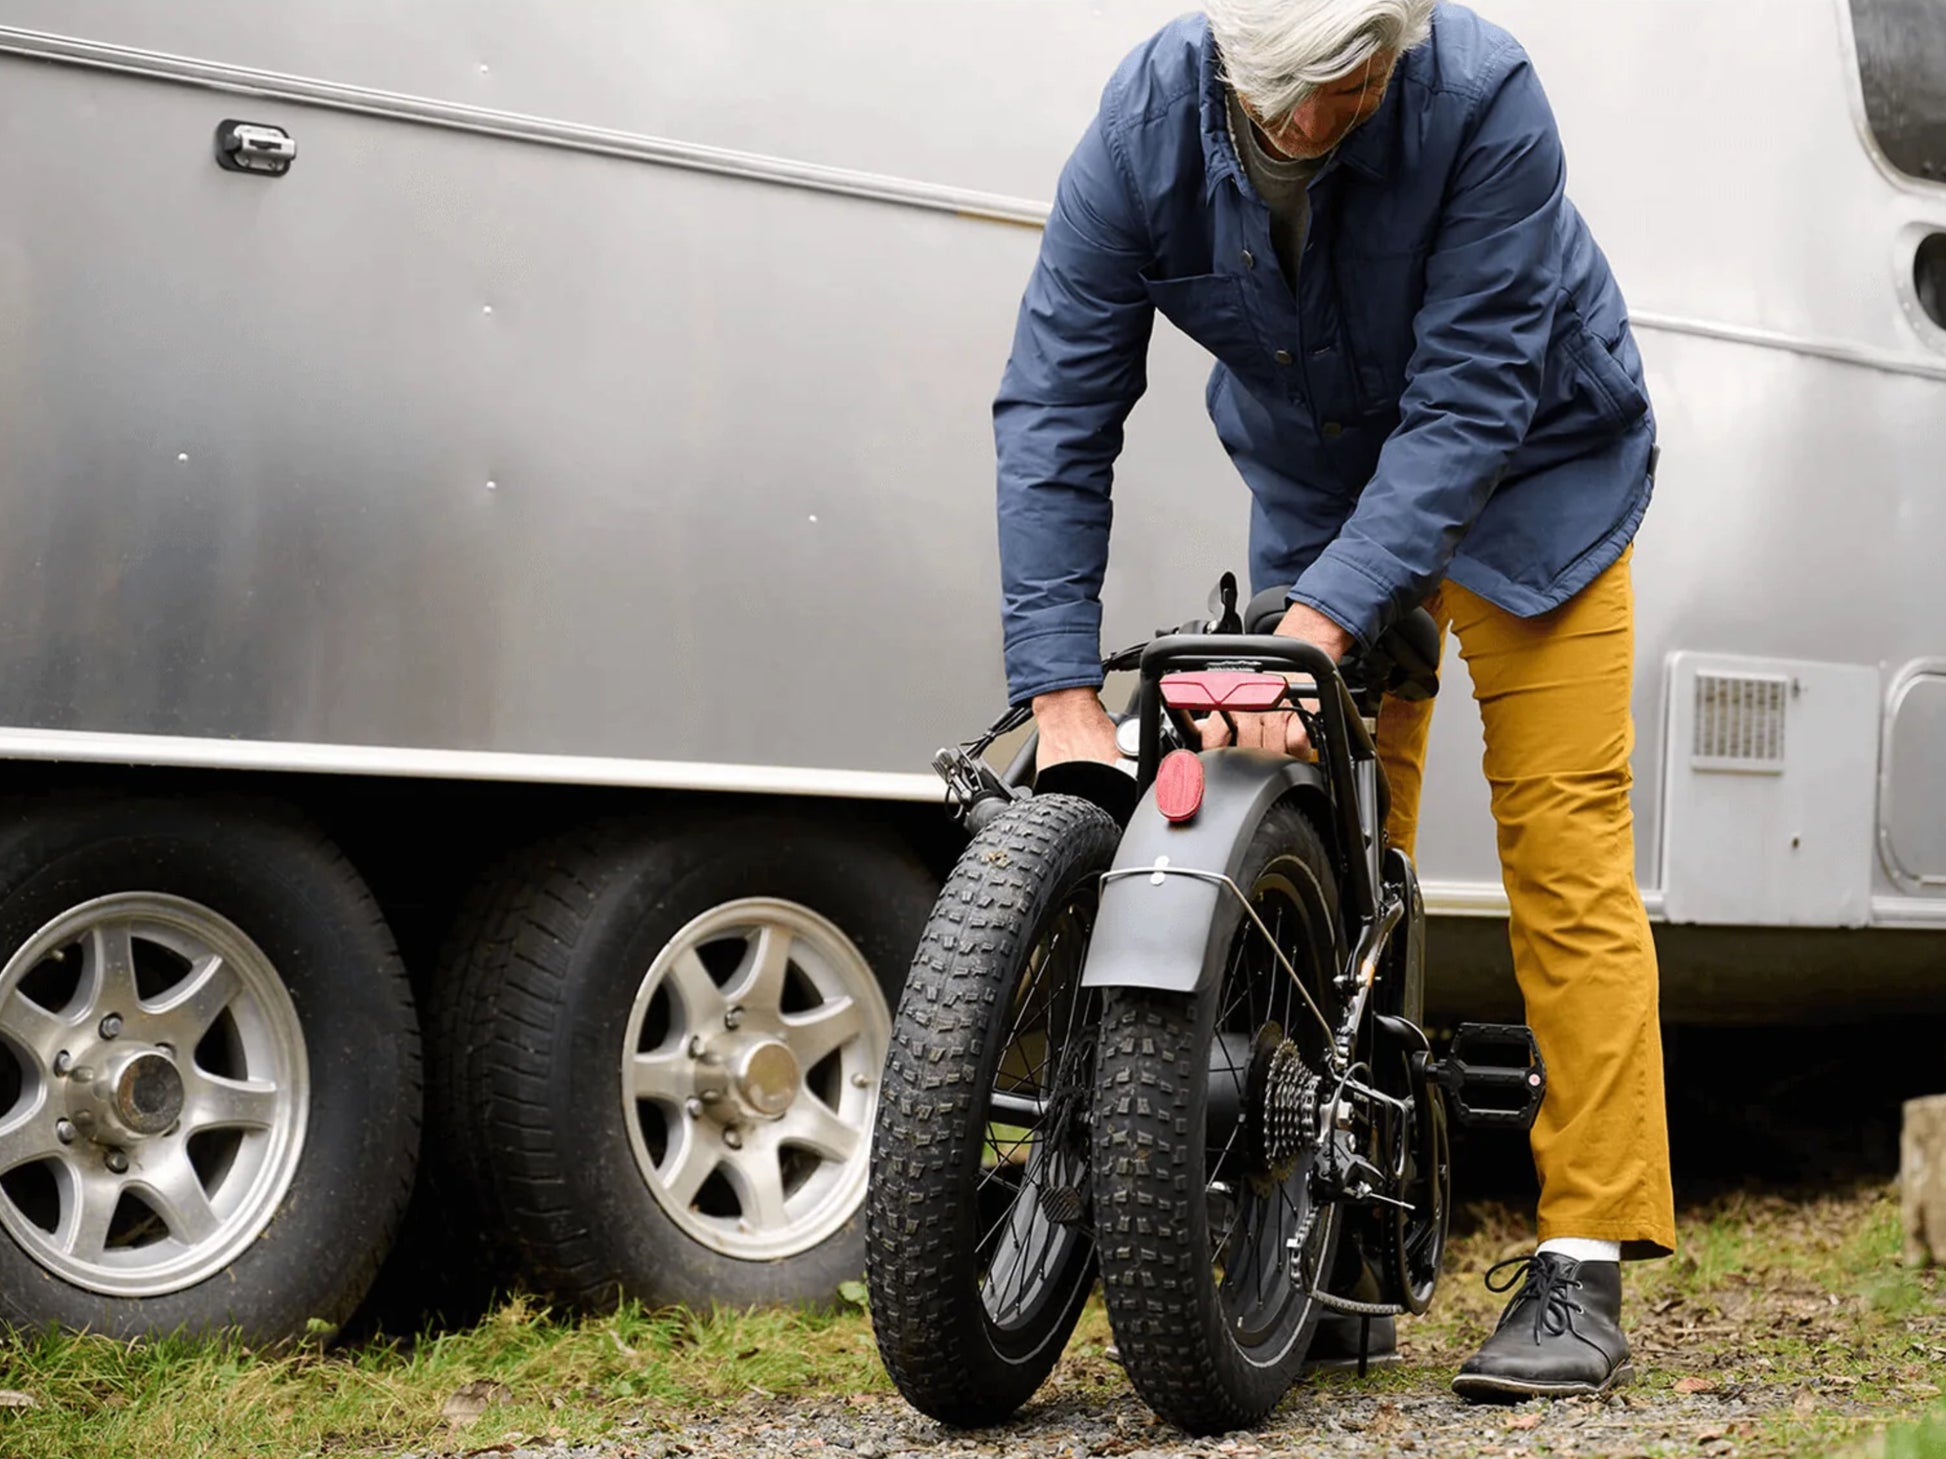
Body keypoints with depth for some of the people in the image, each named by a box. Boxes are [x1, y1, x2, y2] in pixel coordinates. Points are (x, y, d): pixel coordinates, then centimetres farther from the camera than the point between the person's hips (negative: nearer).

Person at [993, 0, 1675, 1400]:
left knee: (1567, 853, -10)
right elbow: (1055, 412, -21)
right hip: (1314, 485, 3)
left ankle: (1584, 1271, -8)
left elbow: (1465, 404, -32)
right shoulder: (1144, 128, -23)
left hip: (1526, 472, -3)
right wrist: (1063, 693, -29)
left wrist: (1324, 623, -41)